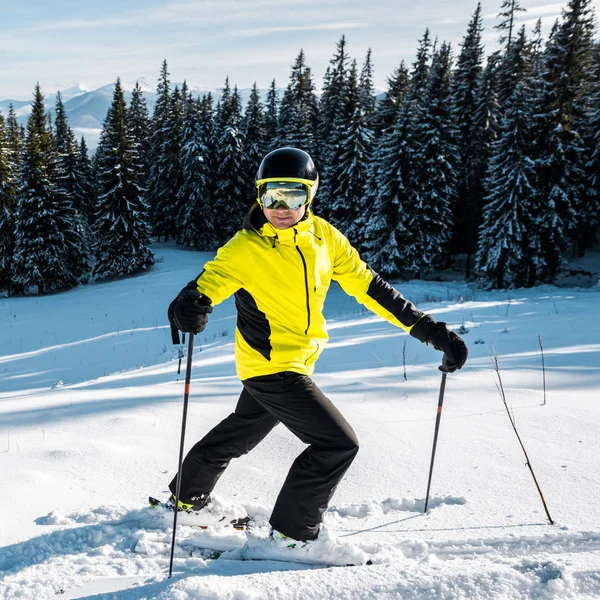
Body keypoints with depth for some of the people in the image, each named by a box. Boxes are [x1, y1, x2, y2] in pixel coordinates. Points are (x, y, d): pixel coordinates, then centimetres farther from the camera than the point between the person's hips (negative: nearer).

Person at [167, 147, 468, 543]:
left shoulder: (323, 236, -4)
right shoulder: (245, 249, -19)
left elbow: (367, 285, -2)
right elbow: (204, 287, -22)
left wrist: (430, 330, -4)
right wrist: (189, 309, -49)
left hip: (298, 360, 7)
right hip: (271, 366, -7)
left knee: (240, 432, 25)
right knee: (339, 443, -10)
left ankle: (188, 496, 48)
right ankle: (293, 531, 10)